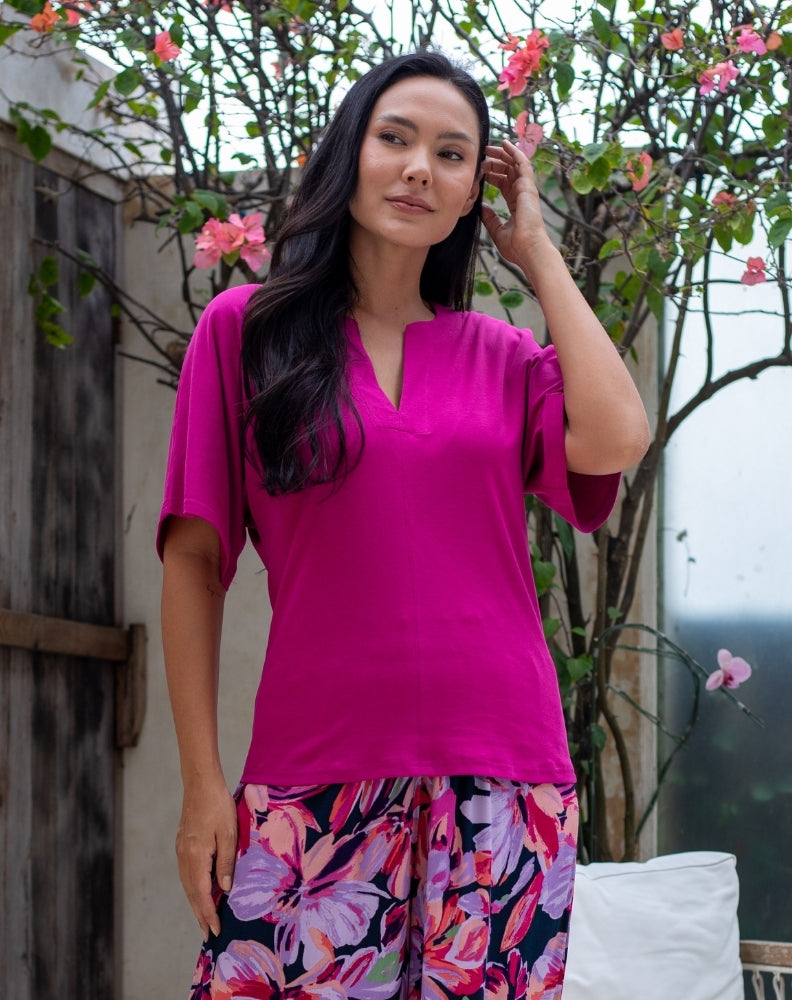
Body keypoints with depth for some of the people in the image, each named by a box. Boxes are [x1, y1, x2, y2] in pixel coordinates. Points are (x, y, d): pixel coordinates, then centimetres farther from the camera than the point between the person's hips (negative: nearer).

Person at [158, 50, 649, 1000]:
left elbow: (613, 441, -9)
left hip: (500, 773, 2)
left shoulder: (502, 354, 12)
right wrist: (202, 781, -2)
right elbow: (194, 562, 4)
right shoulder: (245, 327, 6)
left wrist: (539, 255, 4)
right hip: (316, 773, -2)